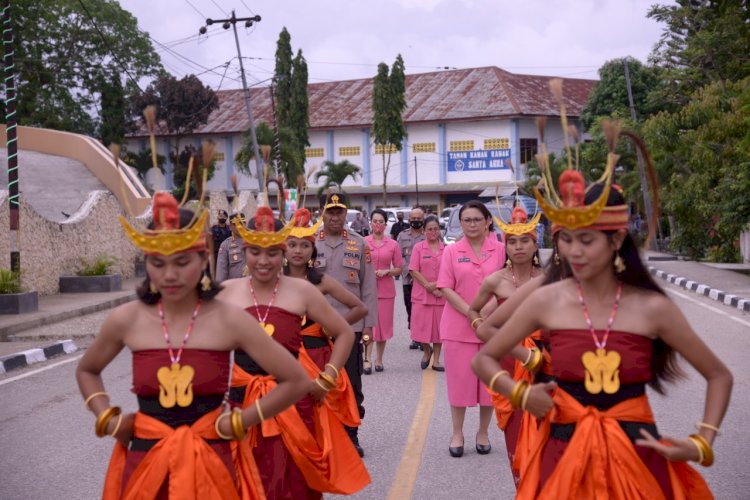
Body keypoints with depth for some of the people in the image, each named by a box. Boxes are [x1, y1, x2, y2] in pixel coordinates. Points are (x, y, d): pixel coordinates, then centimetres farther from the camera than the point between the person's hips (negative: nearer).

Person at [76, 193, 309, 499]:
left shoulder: (229, 320, -10)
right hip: (145, 466, 2)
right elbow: (86, 371, 18)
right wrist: (107, 419, 3)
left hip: (212, 466, -1)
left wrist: (239, 422, -8)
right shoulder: (126, 321, -4)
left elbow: (296, 381, -6)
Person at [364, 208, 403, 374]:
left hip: (386, 290, 2)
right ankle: (367, 360, -6)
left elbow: (399, 268, 8)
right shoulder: (363, 242, 1)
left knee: (383, 324, 6)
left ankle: (379, 360, 17)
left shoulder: (392, 244, 5)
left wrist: (387, 271, -9)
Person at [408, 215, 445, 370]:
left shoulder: (446, 249, 4)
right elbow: (413, 270, -4)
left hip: (441, 295, 1)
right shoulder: (418, 247, 2)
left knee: (439, 327, 5)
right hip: (421, 295, -1)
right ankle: (426, 351, 28)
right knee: (422, 327, 0)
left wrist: (439, 285, -10)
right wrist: (428, 285, -13)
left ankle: (436, 360, 17)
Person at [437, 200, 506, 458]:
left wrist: (486, 312, -14)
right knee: (459, 379, 4)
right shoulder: (452, 251, 2)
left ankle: (483, 432, 24)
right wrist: (471, 313, -14)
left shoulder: (500, 249, 1)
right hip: (458, 326, 0)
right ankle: (457, 433, 18)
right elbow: (446, 288, -4)